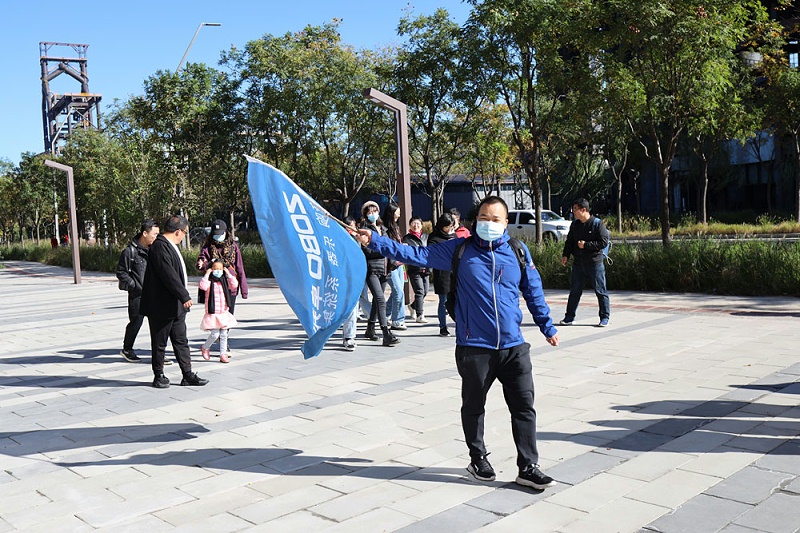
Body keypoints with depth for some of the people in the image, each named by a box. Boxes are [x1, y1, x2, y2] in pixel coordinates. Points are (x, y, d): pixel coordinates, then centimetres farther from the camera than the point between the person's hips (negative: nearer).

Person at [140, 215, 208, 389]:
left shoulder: (170, 246, 14)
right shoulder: (159, 246, -19)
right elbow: (168, 275, -25)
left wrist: (183, 296, 21)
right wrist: (184, 296, -23)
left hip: (176, 306, 10)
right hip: (162, 307, -10)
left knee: (181, 341, 11)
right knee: (159, 343, 5)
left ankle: (188, 375, 16)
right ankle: (159, 376, 16)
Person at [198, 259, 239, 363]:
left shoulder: (225, 281, 8)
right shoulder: (209, 281, -7)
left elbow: (234, 285, -5)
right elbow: (202, 286, -27)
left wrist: (229, 274, -5)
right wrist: (207, 274, -21)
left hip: (224, 313, 5)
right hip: (212, 314, -5)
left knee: (224, 334, 6)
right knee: (215, 334, -8)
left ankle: (223, 354, 15)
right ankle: (205, 348, 18)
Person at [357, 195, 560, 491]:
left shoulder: (518, 252, 5)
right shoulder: (459, 249, 0)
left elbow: (534, 293, 15)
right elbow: (415, 254, -1)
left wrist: (547, 327, 20)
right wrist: (374, 241, -7)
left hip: (514, 347, 2)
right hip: (474, 348, -1)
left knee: (524, 407, 4)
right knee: (473, 406, 13)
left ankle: (528, 467, 15)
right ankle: (478, 459, 33)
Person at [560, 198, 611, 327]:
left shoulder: (597, 223, -9)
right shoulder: (574, 224, 10)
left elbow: (604, 242, -13)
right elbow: (570, 241, 18)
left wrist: (586, 245, -17)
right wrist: (565, 255, 4)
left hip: (594, 263, -5)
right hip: (578, 263, 5)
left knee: (600, 291, 2)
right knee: (574, 291, 9)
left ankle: (604, 318, 12)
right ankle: (569, 317, 16)